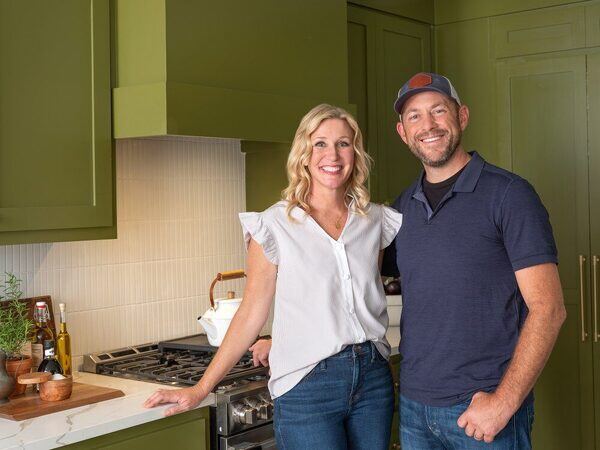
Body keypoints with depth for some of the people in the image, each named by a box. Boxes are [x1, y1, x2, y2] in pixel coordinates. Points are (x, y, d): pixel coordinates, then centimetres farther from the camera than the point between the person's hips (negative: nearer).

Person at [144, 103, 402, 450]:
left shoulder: (376, 220, 6)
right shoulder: (275, 224, -5)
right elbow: (252, 313, -3)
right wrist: (201, 389, -5)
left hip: (373, 378, 4)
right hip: (307, 386, -4)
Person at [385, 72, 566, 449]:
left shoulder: (508, 194, -9)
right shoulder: (403, 207, 7)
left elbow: (548, 309, -13)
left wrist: (503, 402, -19)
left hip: (485, 405, -5)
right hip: (414, 406, 5)